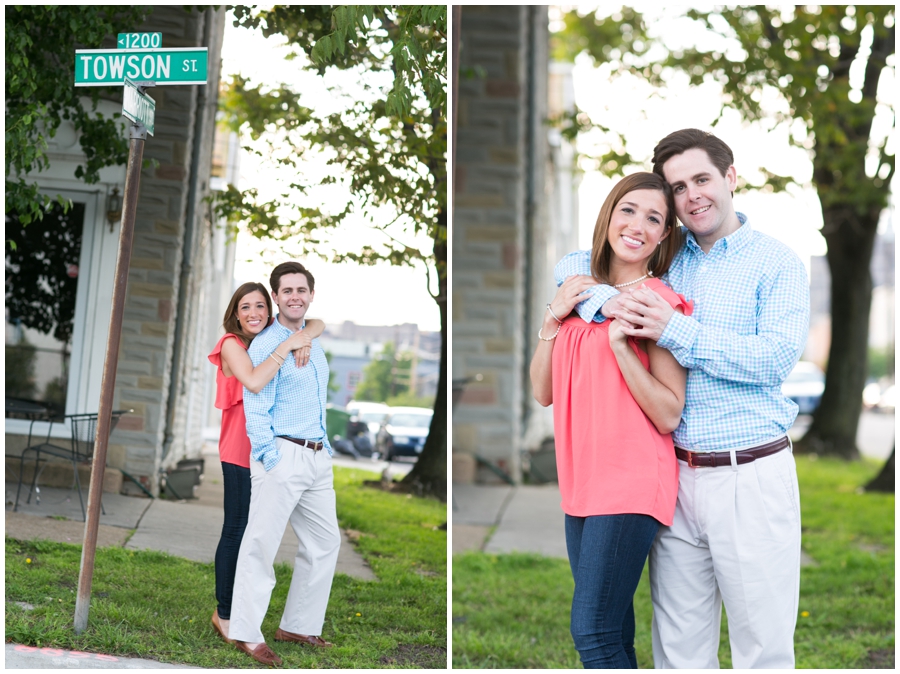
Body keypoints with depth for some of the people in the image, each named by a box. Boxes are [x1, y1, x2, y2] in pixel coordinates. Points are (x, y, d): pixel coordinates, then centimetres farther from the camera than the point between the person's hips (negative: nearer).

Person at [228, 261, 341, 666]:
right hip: (282, 455, -8)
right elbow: (255, 411, -13)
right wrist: (272, 461, -17)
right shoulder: (265, 347, -9)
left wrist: (326, 447, 16)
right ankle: (246, 634, 5)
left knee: (325, 541, 13)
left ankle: (298, 625, 24)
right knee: (261, 545, -4)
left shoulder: (314, 344, 15)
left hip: (317, 458, 8)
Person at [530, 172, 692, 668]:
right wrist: (553, 319, -2)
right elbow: (544, 393, 9)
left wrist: (621, 344, -21)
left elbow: (668, 415, -12)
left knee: (592, 631, -9)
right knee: (612, 631, 12)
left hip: (631, 483, -6)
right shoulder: (581, 295, 12)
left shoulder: (659, 302, -7)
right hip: (581, 480, 7)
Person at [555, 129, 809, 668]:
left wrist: (676, 331, -18)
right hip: (676, 475, 4)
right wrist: (605, 301, -7)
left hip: (750, 476, -4)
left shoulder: (777, 263, 0)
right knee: (679, 647, 10)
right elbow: (574, 264, 15)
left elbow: (776, 357, -14)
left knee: (764, 645, 3)